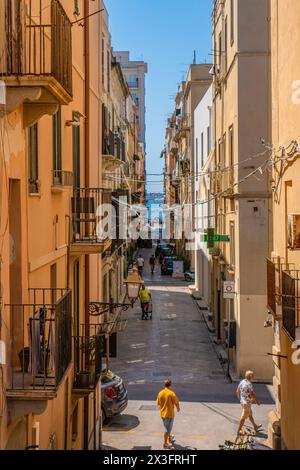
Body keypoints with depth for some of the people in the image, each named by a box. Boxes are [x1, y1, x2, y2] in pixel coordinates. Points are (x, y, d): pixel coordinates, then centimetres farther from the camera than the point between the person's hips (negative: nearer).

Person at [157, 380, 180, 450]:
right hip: (169, 414, -6)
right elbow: (176, 403, -12)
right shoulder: (171, 393, -17)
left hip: (162, 414, 6)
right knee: (167, 429, 3)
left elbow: (158, 403, 9)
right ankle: (165, 444, 8)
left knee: (167, 427, 25)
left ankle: (170, 438, 45)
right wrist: (178, 408, 10)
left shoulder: (160, 393, 0)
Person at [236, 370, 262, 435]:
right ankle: (239, 430, 12)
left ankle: (255, 426, 40)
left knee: (250, 414, 24)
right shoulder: (249, 384, -27)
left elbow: (237, 391, 8)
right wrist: (257, 402, -13)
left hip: (242, 401, 9)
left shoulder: (242, 382, 0)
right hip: (247, 403, -9)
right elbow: (252, 395, -28)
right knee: (244, 417, 3)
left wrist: (240, 399, 22)